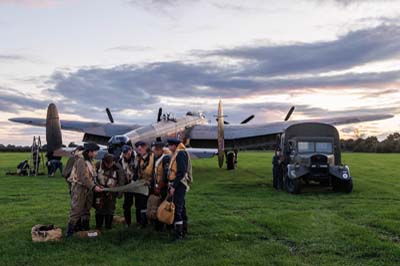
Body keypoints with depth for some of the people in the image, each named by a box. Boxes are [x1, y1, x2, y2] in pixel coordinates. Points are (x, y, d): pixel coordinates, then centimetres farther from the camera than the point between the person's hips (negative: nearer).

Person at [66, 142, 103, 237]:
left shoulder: (90, 161, 11)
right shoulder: (81, 161, -19)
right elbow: (84, 177, -25)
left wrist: (96, 185, 2)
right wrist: (94, 187, -27)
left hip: (88, 189, 9)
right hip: (79, 189, -9)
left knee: (86, 210, 17)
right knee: (76, 211, -5)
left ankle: (85, 228, 28)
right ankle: (70, 231, 2)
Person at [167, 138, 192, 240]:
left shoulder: (181, 153, -14)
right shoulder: (176, 154, 17)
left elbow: (181, 172, -22)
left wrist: (174, 186, -21)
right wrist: (172, 185, 16)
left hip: (179, 185, -10)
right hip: (178, 185, 10)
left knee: (177, 209, -9)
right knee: (182, 208, 15)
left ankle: (179, 233, -6)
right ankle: (184, 231, 24)